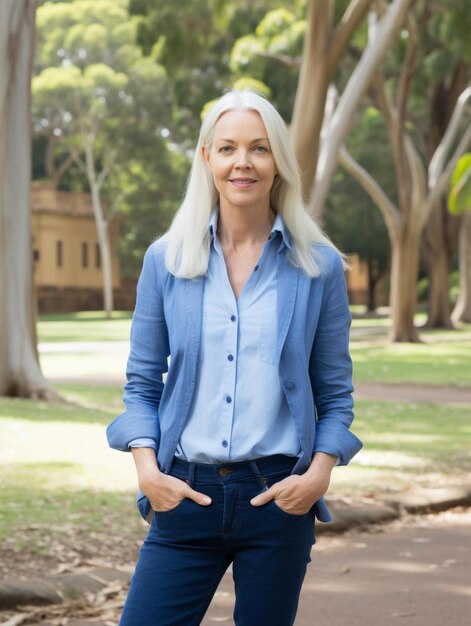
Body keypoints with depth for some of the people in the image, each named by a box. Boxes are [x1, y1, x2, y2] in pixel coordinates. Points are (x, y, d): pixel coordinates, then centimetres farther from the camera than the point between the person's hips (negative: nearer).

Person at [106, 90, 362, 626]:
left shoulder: (318, 266, 2)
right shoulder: (166, 260, 4)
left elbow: (335, 394, 6)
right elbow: (142, 382, 8)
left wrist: (320, 472, -9)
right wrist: (147, 467, -6)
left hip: (278, 498, 0)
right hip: (186, 494, 1)